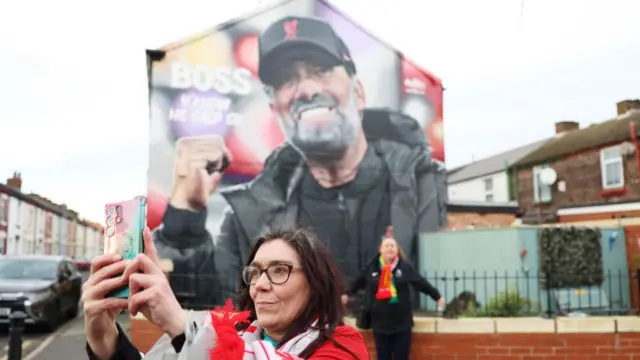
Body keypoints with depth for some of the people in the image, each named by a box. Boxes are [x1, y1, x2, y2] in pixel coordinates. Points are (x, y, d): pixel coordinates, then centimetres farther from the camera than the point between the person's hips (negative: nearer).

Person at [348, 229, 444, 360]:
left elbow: (421, 283, 2)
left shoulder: (405, 266, -6)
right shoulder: (372, 267, -2)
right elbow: (357, 283, 12)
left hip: (402, 322, -1)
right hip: (380, 322, 1)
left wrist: (437, 296, 9)